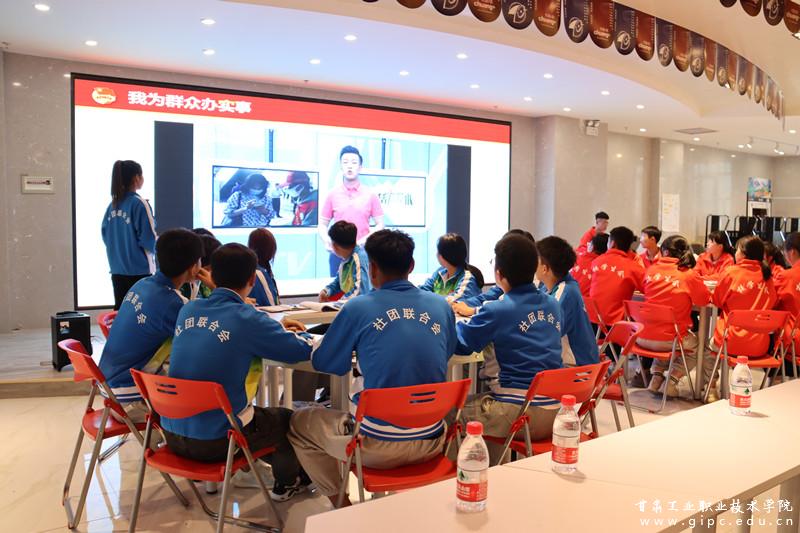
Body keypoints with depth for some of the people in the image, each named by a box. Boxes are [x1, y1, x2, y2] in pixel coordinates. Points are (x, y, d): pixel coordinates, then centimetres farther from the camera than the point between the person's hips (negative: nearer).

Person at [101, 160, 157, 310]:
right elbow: (149, 240, -14)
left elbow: (105, 234, 12)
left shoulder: (113, 204, 6)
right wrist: (157, 247, 5)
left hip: (117, 269, 6)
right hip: (138, 270, -6)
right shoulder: (139, 203, -13)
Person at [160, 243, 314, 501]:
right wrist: (293, 334, 13)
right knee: (286, 418, 23)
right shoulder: (247, 318, -19)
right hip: (214, 442, -6)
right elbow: (304, 349, -10)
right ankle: (288, 482, 46)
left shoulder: (188, 310, 0)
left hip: (172, 434, 6)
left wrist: (276, 329, 17)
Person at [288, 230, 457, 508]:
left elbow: (322, 363, 3)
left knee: (299, 423, 21)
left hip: (378, 446, -4)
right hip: (431, 443, 4)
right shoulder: (441, 306, 2)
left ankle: (342, 503, 22)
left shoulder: (358, 308, -9)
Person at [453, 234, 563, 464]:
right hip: (554, 412, 7)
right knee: (487, 398, 30)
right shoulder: (553, 305, 7)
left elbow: (460, 344, -4)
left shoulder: (497, 311, -14)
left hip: (521, 414, -7)